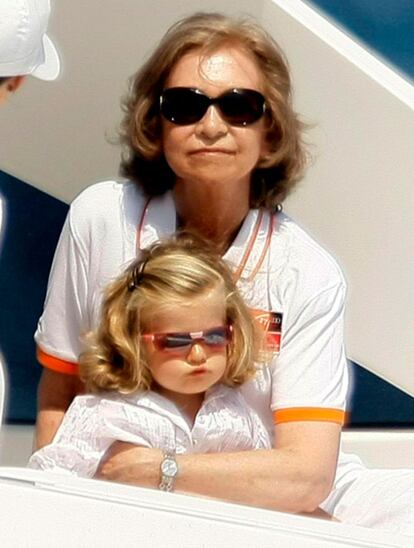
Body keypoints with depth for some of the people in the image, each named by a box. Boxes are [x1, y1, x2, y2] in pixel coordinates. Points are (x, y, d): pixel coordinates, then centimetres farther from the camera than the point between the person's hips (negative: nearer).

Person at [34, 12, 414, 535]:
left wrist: (152, 469, -21)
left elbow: (305, 476, -18)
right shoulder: (98, 219, -5)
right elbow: (58, 392, 5)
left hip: (284, 508, -1)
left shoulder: (309, 275, -9)